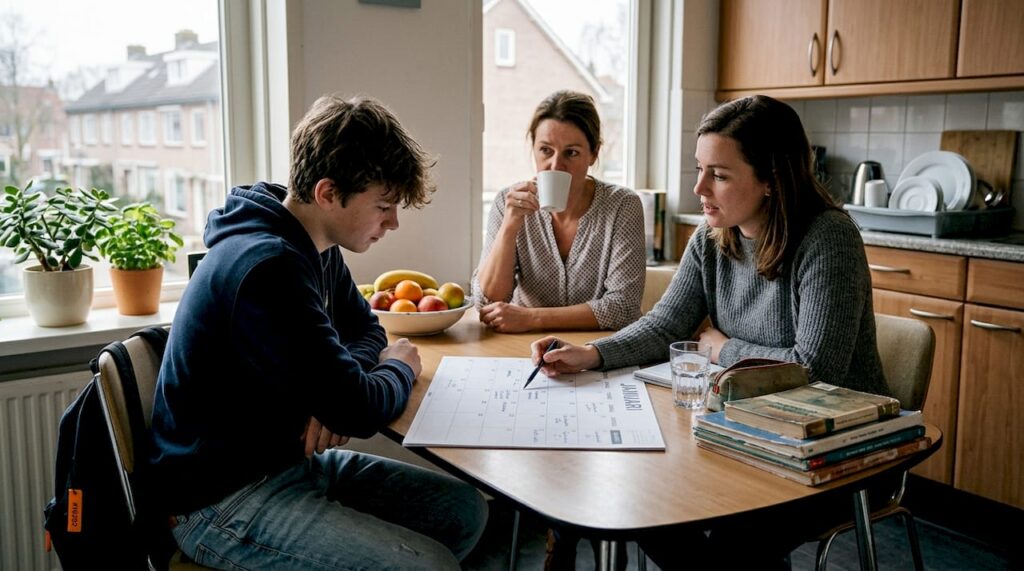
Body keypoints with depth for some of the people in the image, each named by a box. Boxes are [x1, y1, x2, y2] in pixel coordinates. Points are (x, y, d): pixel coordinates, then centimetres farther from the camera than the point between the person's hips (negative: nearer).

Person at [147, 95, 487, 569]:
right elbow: (357, 411, -27)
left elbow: (365, 329, 16)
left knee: (466, 511, 1)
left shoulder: (316, 248, 4)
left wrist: (332, 393, -7)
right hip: (225, 499, -9)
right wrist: (400, 368, -3)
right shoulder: (268, 267, -27)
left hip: (290, 459, 9)